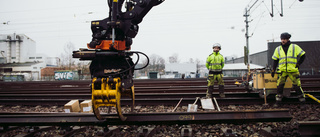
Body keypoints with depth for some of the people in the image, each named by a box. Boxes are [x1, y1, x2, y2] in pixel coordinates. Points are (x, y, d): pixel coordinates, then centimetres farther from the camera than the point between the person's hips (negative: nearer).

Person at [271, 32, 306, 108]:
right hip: (282, 71, 2)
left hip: (293, 71, -2)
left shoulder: (295, 47, 3)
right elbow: (275, 60, 12)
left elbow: (303, 55, 6)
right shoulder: (278, 49, 10)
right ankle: (277, 102, 10)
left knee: (297, 86, -1)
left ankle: (302, 102, 12)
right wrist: (273, 70, 7)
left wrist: (298, 64, -1)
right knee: (279, 86, 0)